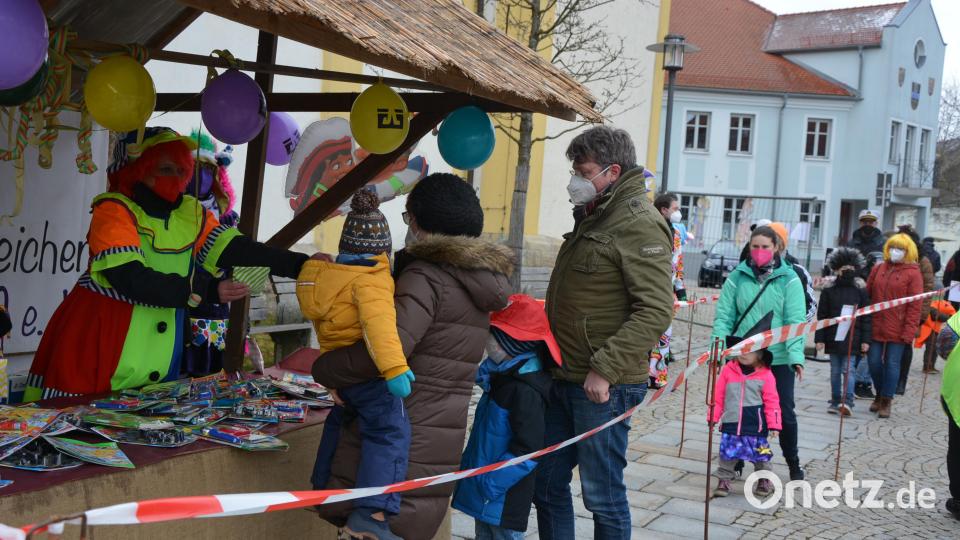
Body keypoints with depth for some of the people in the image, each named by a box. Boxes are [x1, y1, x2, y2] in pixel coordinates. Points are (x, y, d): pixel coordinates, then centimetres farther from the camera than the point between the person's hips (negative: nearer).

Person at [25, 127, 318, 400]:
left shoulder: (191, 213, 4)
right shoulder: (114, 210, -13)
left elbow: (236, 250, -7)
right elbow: (130, 279, -25)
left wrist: (300, 264, -19)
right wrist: (207, 292, -30)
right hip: (99, 342, -5)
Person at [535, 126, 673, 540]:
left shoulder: (640, 224, -13)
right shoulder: (591, 218, 16)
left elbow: (656, 311, -22)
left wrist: (605, 369, -25)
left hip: (603, 386, -9)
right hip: (563, 379, 9)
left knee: (602, 494, 2)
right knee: (547, 483, 15)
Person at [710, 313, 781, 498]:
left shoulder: (765, 375, -6)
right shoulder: (728, 370, 0)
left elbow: (772, 401, -4)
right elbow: (718, 396, 4)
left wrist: (774, 425, -6)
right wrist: (714, 417, 4)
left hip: (755, 427, -2)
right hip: (731, 424, 2)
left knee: (761, 455, 10)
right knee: (727, 454, 6)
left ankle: (765, 481, 27)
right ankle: (724, 480, 18)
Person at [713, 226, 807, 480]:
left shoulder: (788, 278, -3)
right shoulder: (738, 276, 0)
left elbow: (795, 320, -9)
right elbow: (724, 316, -1)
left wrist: (796, 355, -19)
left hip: (779, 357, -1)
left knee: (785, 412, 6)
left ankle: (793, 464, 25)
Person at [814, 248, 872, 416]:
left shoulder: (861, 290, 0)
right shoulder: (828, 289, 2)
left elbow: (866, 317, 1)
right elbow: (822, 315, 3)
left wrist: (866, 340, -4)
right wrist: (819, 338, -1)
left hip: (853, 338, -2)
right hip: (833, 337, 2)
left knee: (849, 369, -7)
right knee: (835, 371, 10)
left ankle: (847, 402, -9)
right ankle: (835, 401, 18)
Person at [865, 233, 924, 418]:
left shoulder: (913, 273, -4)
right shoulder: (878, 269, 9)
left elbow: (915, 306, -6)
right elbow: (867, 295, 11)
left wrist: (909, 331, -12)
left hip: (897, 330, -4)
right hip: (875, 327, 4)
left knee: (892, 364, 2)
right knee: (874, 362, 7)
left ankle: (886, 401, 15)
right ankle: (879, 395, 28)